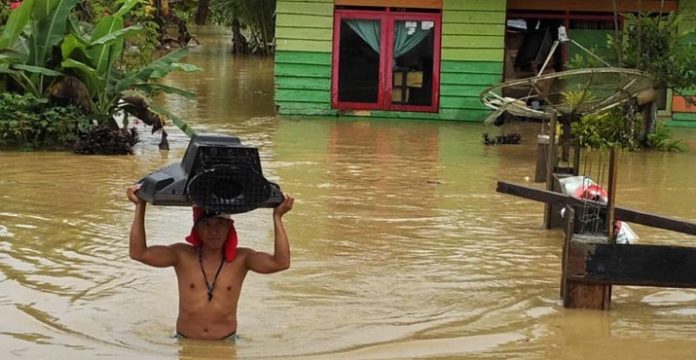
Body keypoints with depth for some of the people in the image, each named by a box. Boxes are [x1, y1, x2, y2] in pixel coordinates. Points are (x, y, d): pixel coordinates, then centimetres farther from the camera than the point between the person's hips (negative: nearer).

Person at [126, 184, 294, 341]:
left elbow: (281, 262, -12)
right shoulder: (182, 255, 1)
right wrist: (140, 207, -10)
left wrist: (277, 217, -14)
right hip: (186, 343, 1)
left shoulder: (241, 259, 1)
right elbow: (138, 253, -7)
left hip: (226, 343, 0)